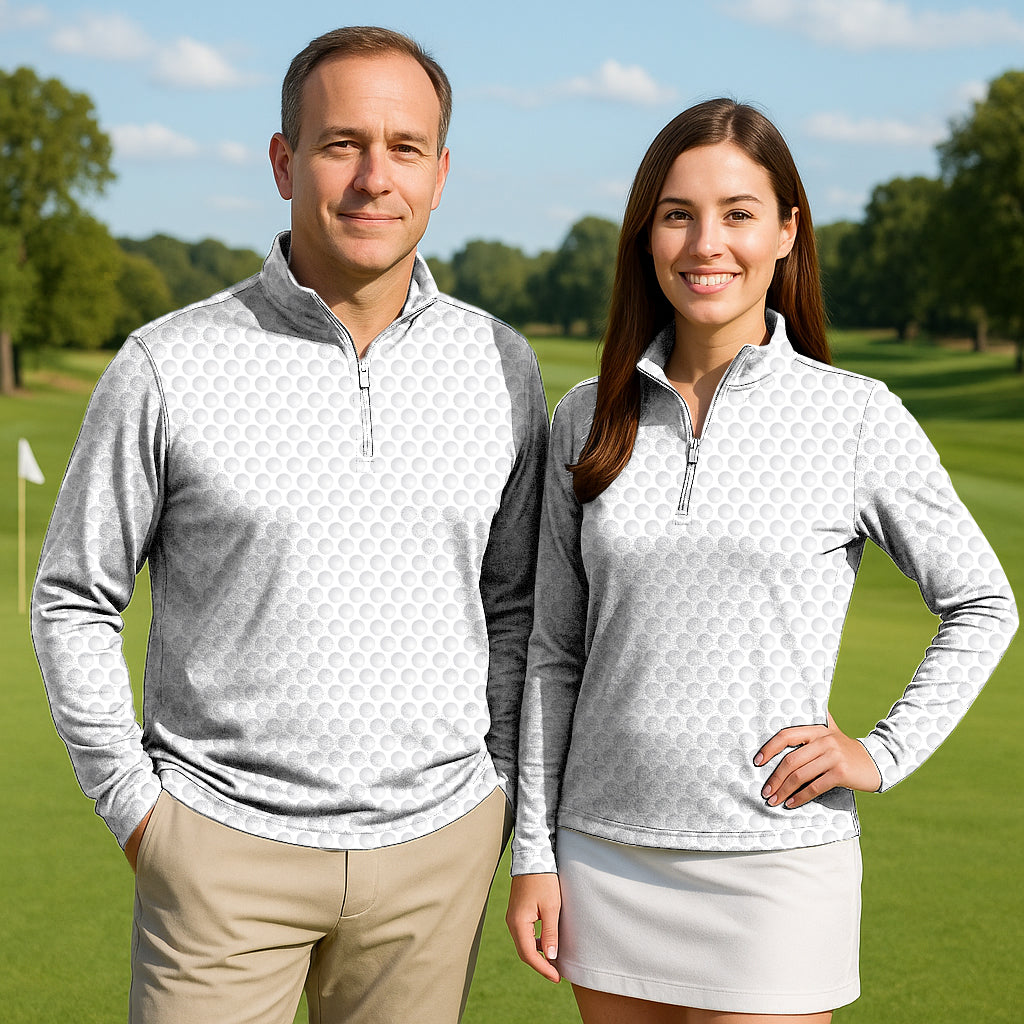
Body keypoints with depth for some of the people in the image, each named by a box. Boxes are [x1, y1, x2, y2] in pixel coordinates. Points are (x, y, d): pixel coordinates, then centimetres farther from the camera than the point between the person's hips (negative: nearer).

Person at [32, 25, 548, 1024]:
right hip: (225, 843, -2)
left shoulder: (500, 368, 2)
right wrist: (136, 805, -2)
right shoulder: (170, 368, -7)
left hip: (436, 843, 3)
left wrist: (494, 792, 8)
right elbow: (73, 602, 1)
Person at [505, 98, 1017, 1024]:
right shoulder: (589, 421, 4)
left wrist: (883, 754, -5)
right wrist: (533, 853, 6)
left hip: (776, 862, -3)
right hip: (607, 859, 3)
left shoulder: (856, 418, -4)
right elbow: (555, 651, 8)